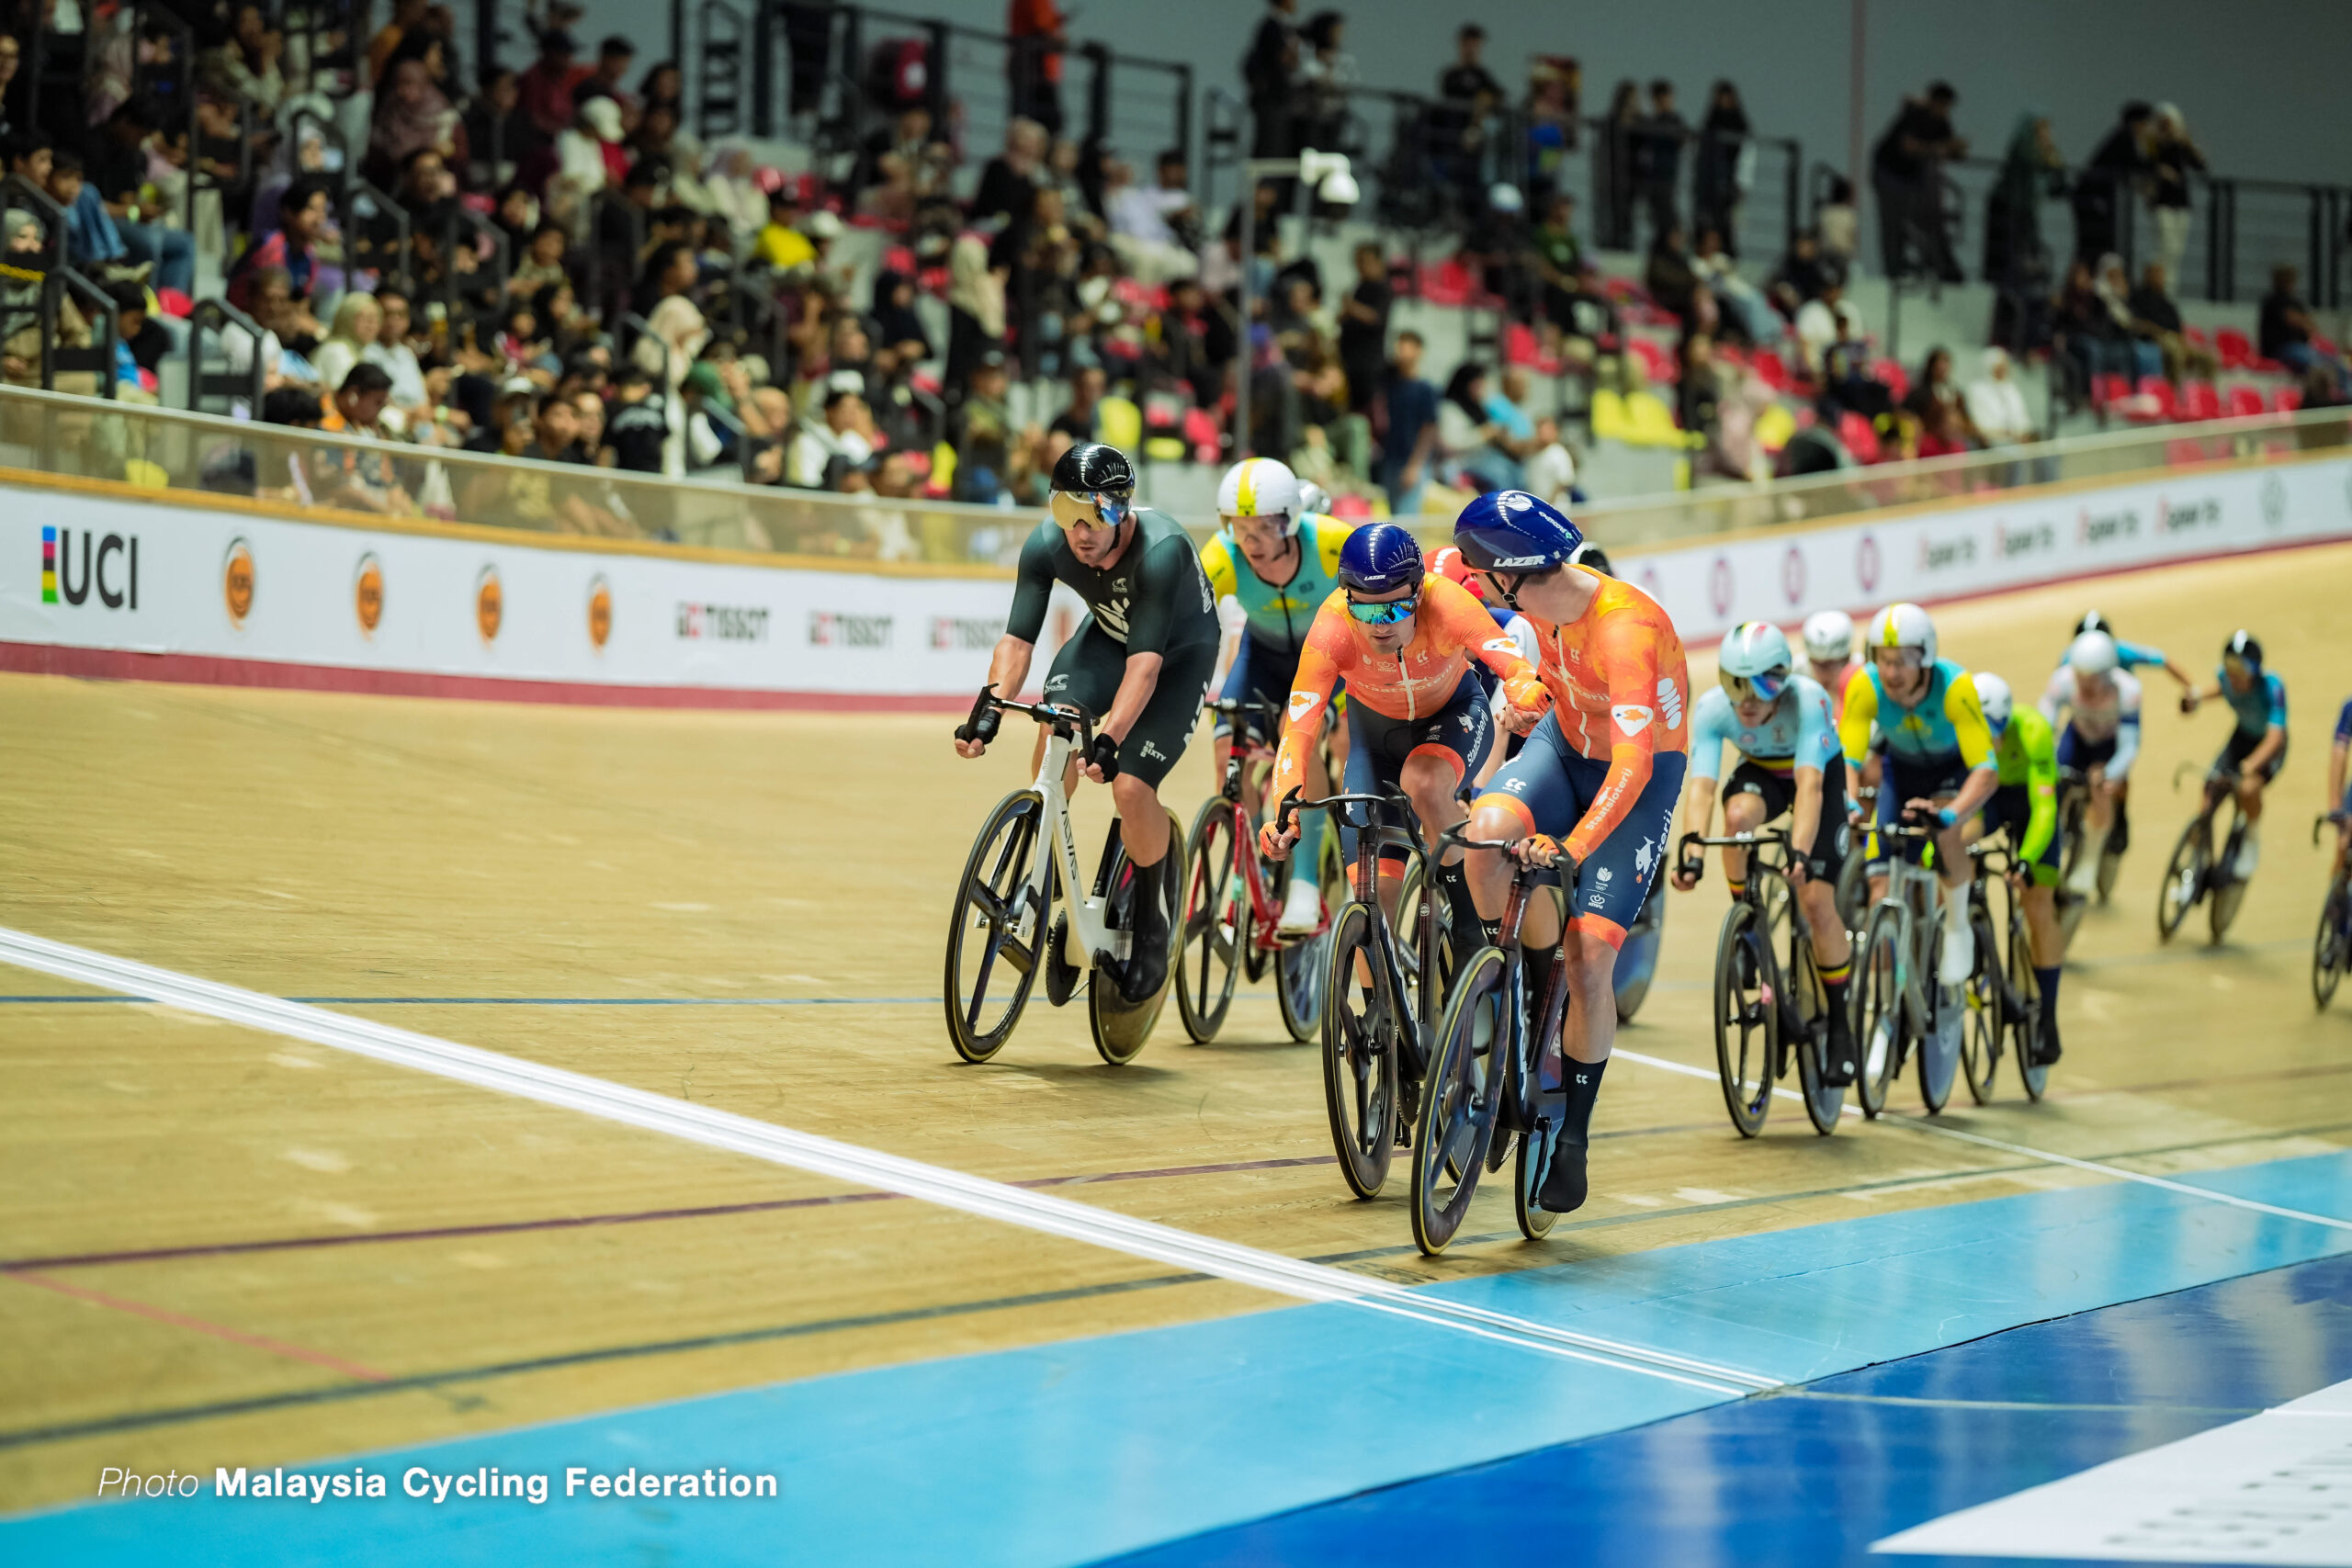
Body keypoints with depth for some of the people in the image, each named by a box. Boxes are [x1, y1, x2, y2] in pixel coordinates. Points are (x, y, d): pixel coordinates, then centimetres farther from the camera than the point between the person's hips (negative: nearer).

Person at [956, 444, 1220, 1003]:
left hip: (1181, 651, -4)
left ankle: (1150, 919, 6)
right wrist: (988, 712, -38)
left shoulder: (1162, 551, -38)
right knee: (1058, 722, -28)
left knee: (1131, 786, -20)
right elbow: (1017, 641, -23)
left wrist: (1108, 740, -52)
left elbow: (1145, 662, -42)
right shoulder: (1046, 547, -25)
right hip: (1108, 634, 4)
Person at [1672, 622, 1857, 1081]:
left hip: (1820, 773, -2)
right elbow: (1701, 786, -38)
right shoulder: (1711, 708, -30)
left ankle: (1839, 1023, 6)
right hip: (1759, 771, 2)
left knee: (1818, 902, -12)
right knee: (1738, 815, -35)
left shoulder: (1808, 700, -38)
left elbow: (1809, 786, -47)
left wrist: (1800, 853, -61)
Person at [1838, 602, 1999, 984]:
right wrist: (1849, 804, -55)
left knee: (1946, 834, -34)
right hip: (1902, 769, 3)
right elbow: (1846, 760, -33)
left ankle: (1957, 927, -8)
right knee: (1881, 892, -6)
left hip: (1955, 768, -3)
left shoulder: (1954, 686, -39)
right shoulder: (1865, 688, -32)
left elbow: (1987, 770, -43)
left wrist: (1951, 813, -60)